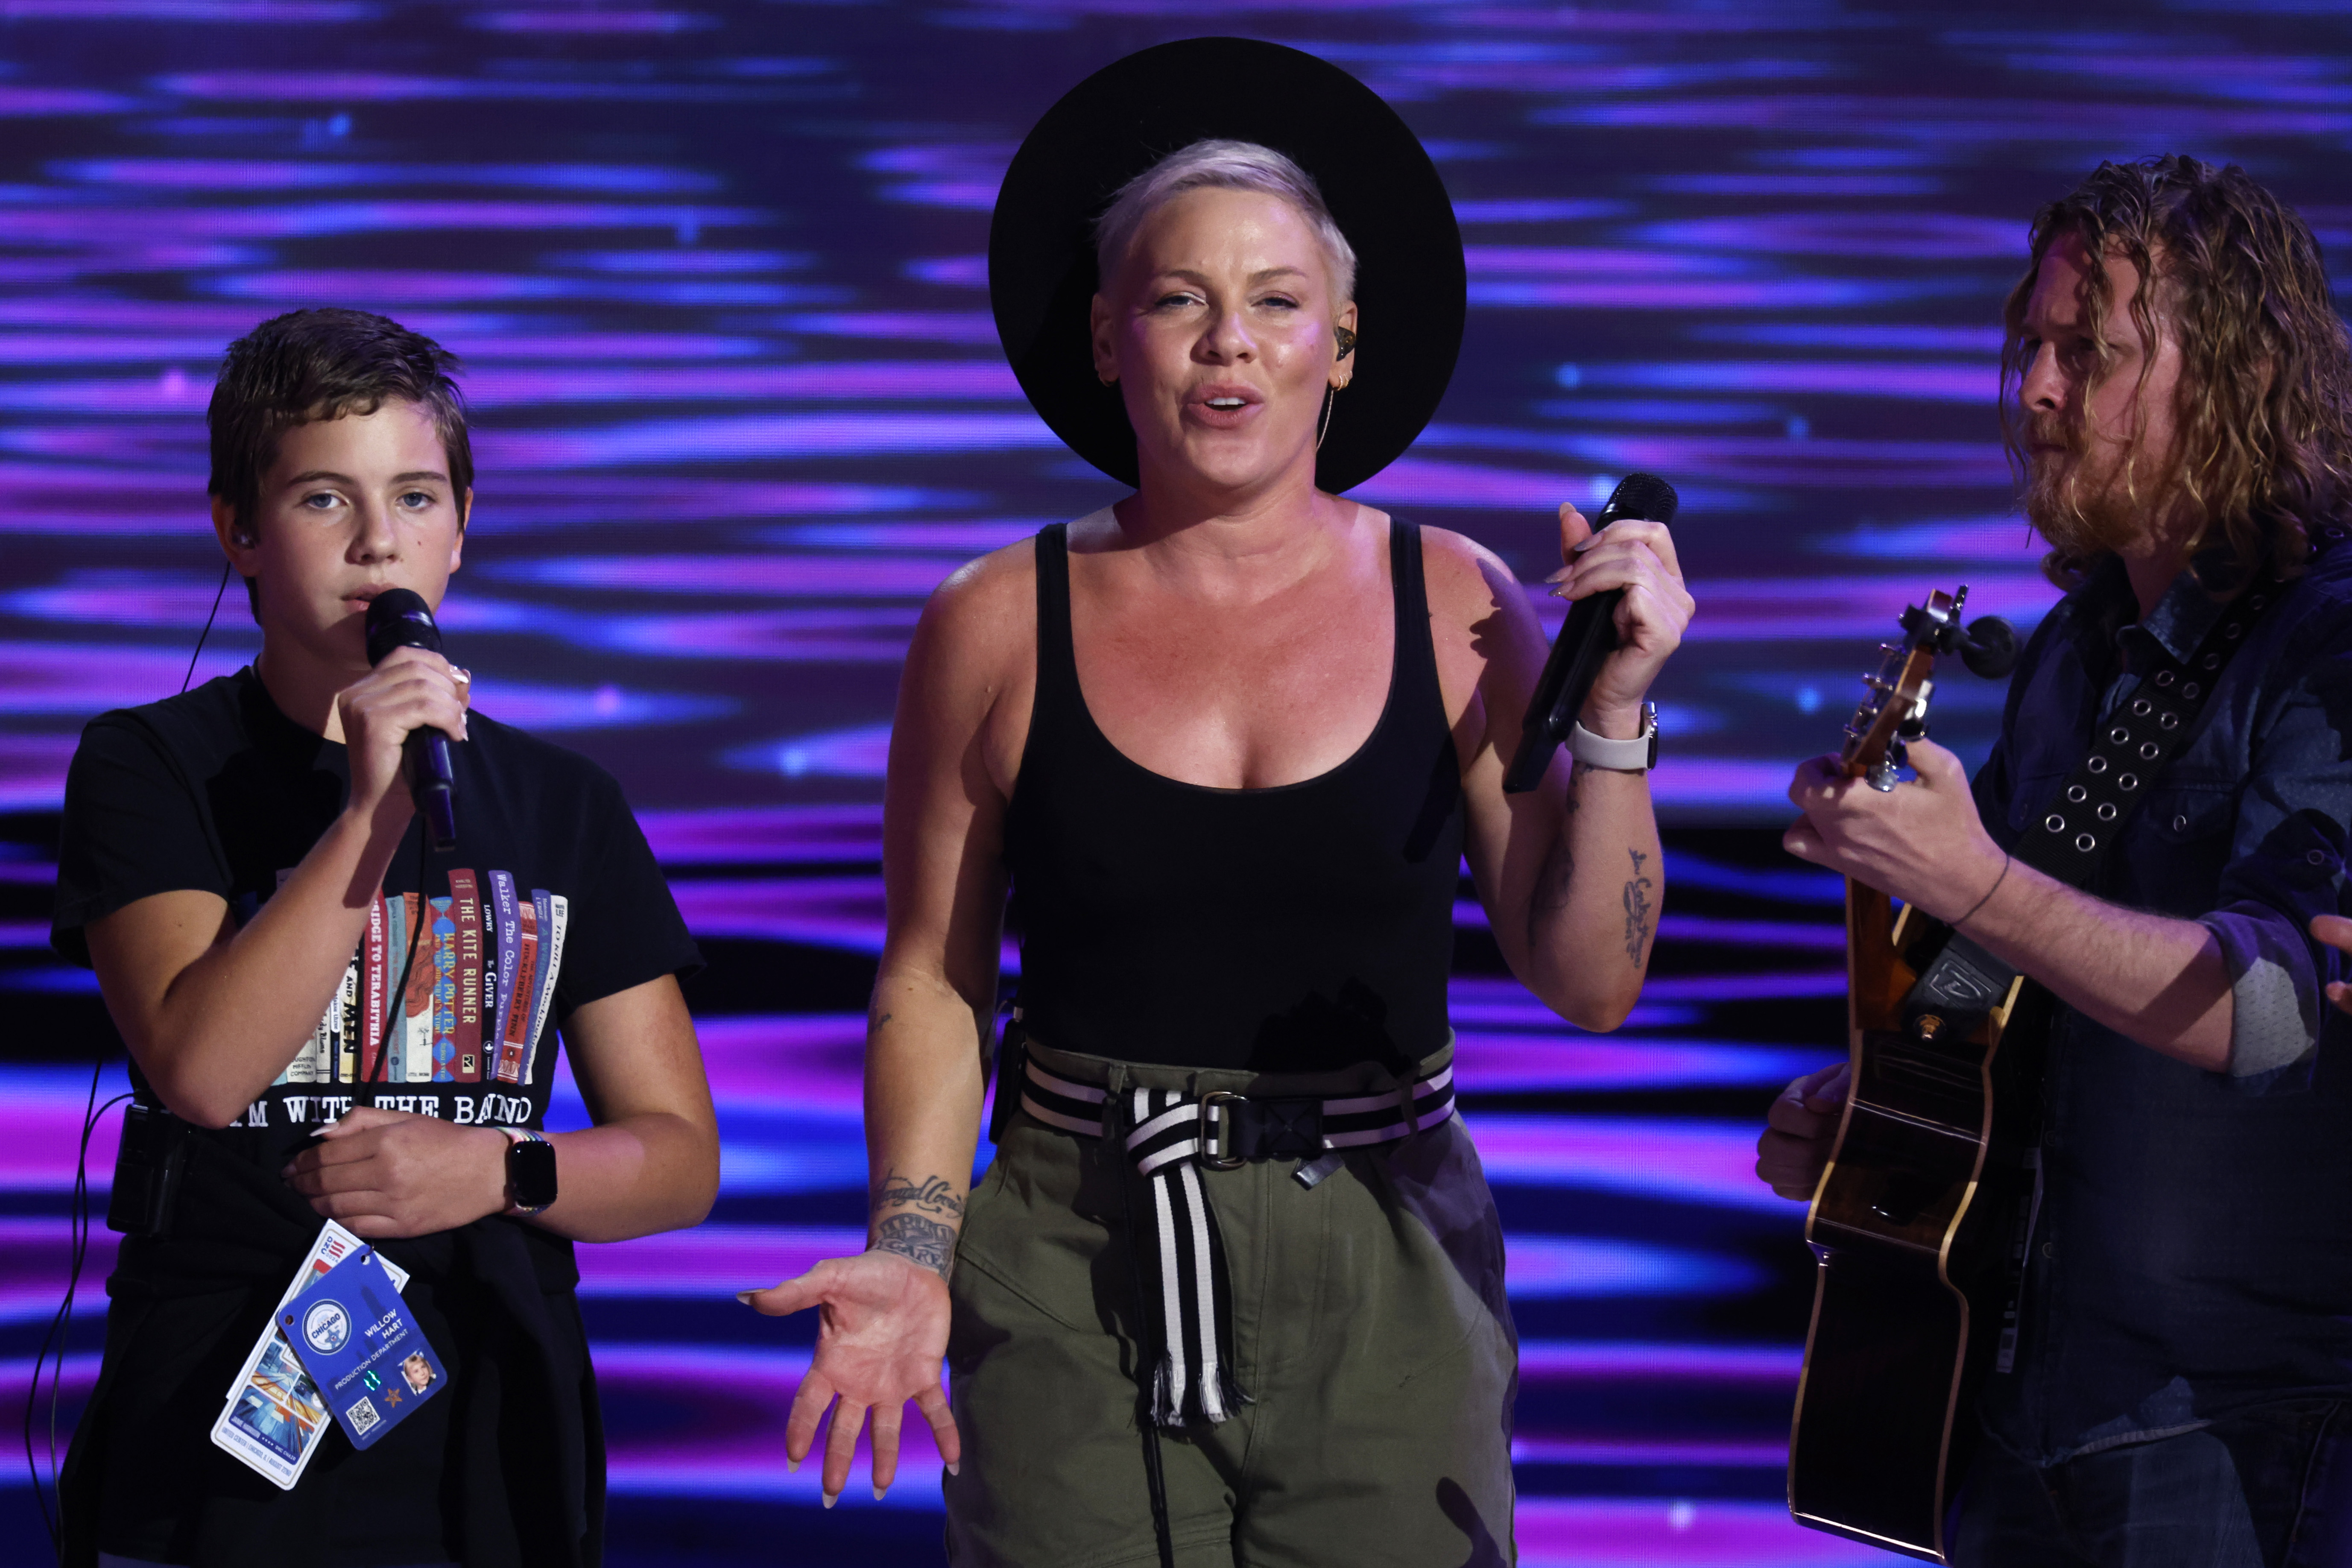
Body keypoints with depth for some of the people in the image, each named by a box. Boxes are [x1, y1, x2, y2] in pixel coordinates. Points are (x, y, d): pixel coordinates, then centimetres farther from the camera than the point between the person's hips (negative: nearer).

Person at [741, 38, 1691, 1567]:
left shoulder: (1453, 608, 0)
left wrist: (1613, 711, -12)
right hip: (1075, 1278, 0)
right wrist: (914, 1253, -7)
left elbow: (1592, 981, -1)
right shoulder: (1001, 627, 0)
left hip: (1384, 1281, 1)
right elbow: (932, 985, 5)